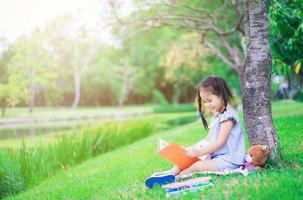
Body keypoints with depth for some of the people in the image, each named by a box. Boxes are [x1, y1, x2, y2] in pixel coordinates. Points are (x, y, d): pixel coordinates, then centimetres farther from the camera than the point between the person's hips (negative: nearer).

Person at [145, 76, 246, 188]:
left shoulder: (228, 116, -14)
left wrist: (199, 152, -20)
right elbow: (208, 140, 19)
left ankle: (172, 179, -23)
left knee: (198, 166, -26)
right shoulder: (217, 116, 18)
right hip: (215, 157, 10)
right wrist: (191, 149, 7)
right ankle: (170, 173, -16)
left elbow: (220, 142, -19)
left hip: (228, 160, -10)